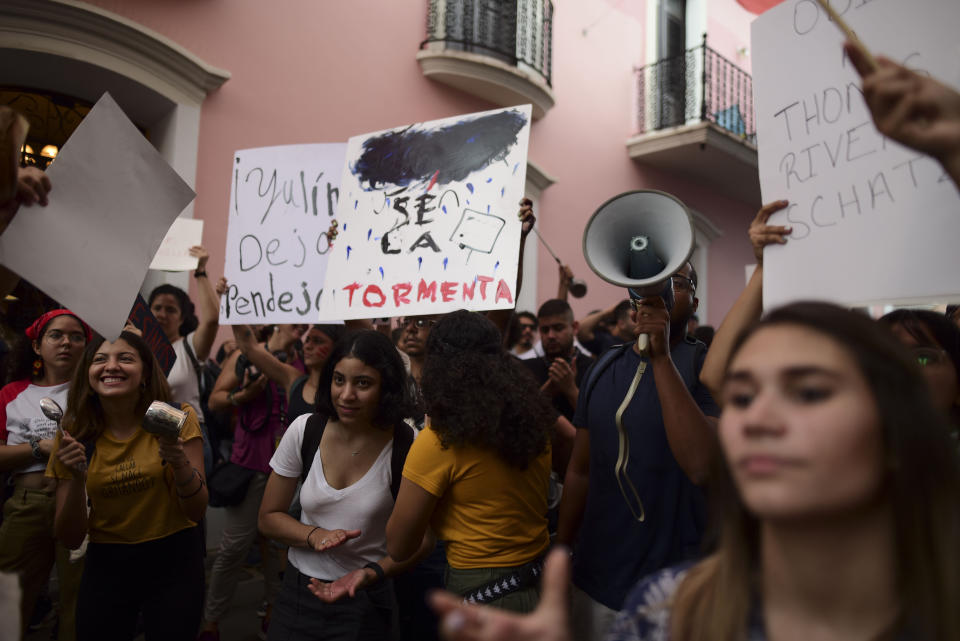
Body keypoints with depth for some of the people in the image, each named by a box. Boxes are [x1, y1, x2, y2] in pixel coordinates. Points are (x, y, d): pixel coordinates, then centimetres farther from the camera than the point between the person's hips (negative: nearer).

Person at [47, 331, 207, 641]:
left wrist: (180, 463, -31)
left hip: (174, 560, -2)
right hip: (107, 564, 2)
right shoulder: (74, 435, -6)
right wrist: (77, 478, -23)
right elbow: (70, 539, -6)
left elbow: (197, 511, -13)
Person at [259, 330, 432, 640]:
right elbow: (269, 517, -1)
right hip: (298, 591, 3)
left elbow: (421, 538, -9)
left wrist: (371, 573, -25)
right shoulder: (304, 430, -11)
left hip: (365, 601, -2)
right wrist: (315, 535, -19)